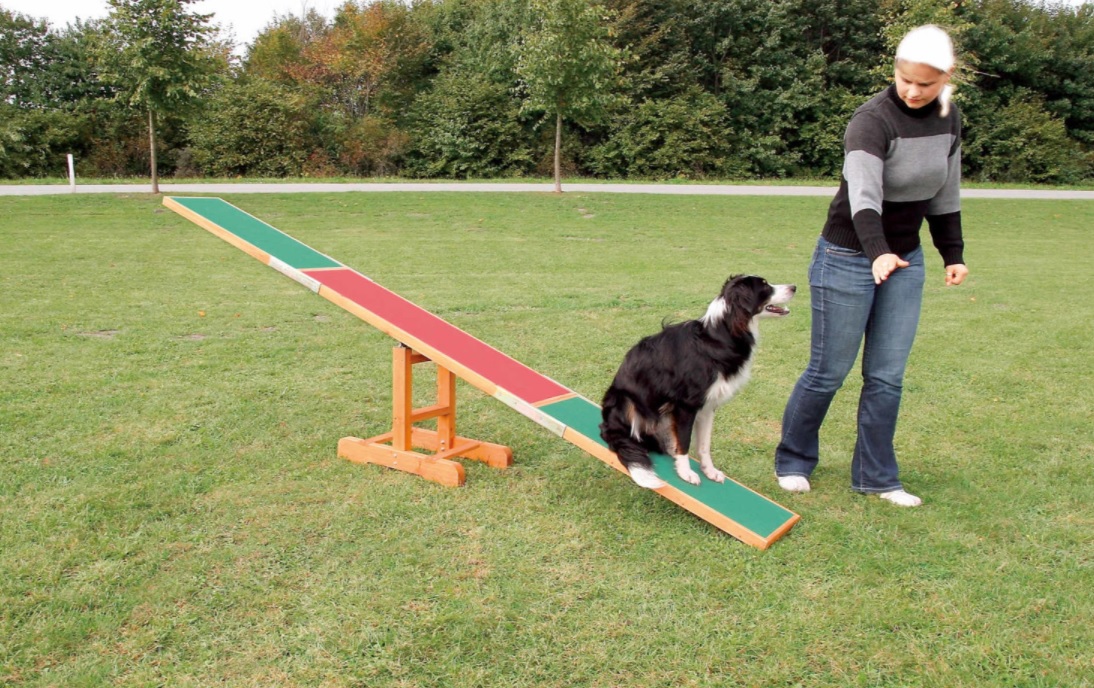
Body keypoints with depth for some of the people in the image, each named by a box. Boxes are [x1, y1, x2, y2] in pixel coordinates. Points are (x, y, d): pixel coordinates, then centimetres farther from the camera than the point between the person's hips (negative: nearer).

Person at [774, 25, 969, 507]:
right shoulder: (873, 120, -19)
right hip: (850, 258, -6)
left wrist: (953, 253, 12)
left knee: (887, 377, 6)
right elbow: (863, 195, -34)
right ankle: (792, 462, 22)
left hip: (906, 261, 6)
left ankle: (875, 478, 18)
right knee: (829, 372, 2)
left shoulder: (949, 121, 3)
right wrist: (877, 252, -49)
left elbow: (944, 196, 15)